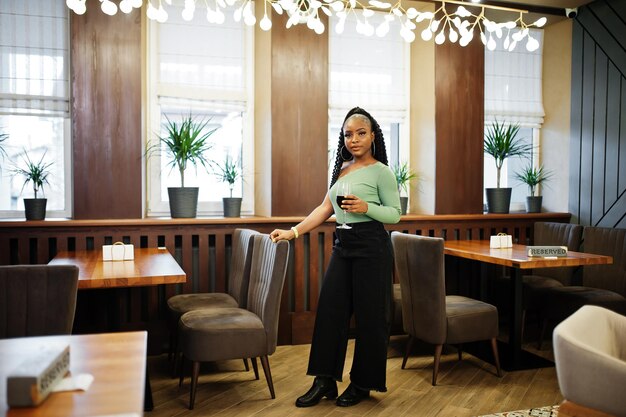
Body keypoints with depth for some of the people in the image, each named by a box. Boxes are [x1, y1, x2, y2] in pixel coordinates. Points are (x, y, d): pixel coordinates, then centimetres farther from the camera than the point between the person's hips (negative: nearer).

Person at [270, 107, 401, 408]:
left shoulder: (381, 171, -6)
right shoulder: (342, 168, 12)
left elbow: (395, 214, -6)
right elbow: (325, 209, 12)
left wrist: (366, 207, -22)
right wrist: (294, 231, 5)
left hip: (371, 246, -6)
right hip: (343, 245, 7)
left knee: (368, 315, 2)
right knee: (329, 310, 5)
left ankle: (363, 383, 19)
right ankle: (325, 380, 16)